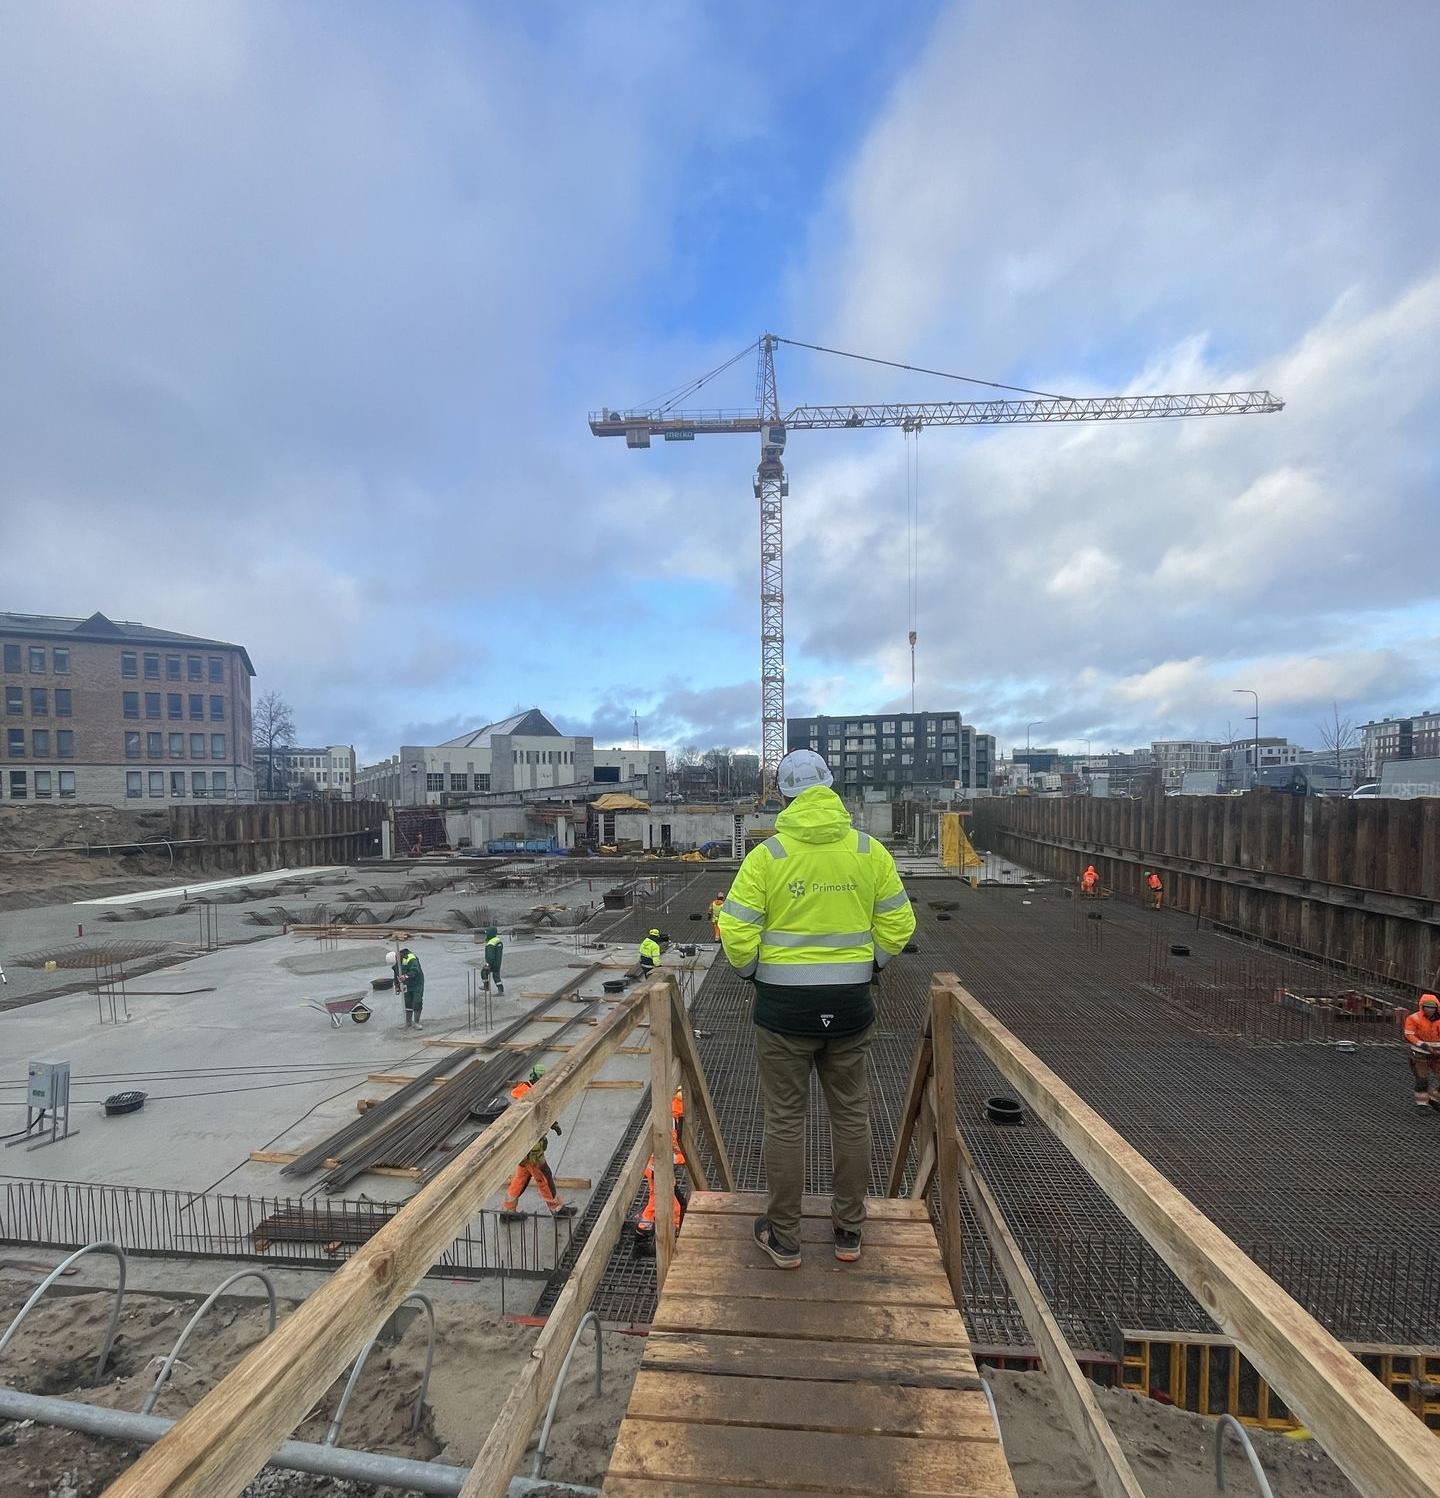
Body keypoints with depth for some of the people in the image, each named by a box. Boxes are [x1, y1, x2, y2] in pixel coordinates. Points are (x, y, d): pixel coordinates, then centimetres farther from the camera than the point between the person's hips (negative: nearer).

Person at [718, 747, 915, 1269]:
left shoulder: (766, 855, -12)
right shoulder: (870, 851, -3)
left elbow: (736, 936, -13)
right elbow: (899, 926, 1)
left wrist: (754, 970, 6)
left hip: (784, 1006, -2)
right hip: (850, 1004, 3)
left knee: (785, 1120, 13)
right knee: (851, 1116, 19)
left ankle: (784, 1238, 28)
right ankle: (848, 1232, 34)